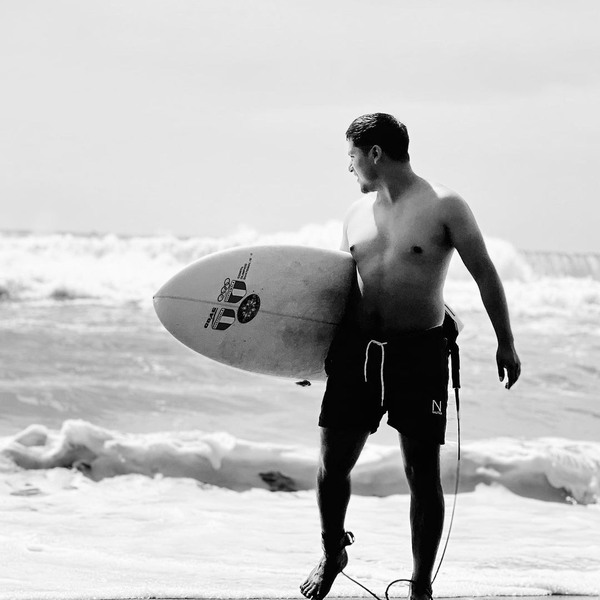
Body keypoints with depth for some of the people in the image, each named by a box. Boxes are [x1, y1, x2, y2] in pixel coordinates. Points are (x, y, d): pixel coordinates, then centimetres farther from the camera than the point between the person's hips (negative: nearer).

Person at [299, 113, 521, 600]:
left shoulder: (444, 206, -5)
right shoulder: (357, 213, 11)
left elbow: (485, 274, -1)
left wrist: (505, 344, -1)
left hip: (420, 353, -4)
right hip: (357, 349, 4)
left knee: (424, 473, 0)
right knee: (333, 463, 3)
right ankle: (332, 554, 28)